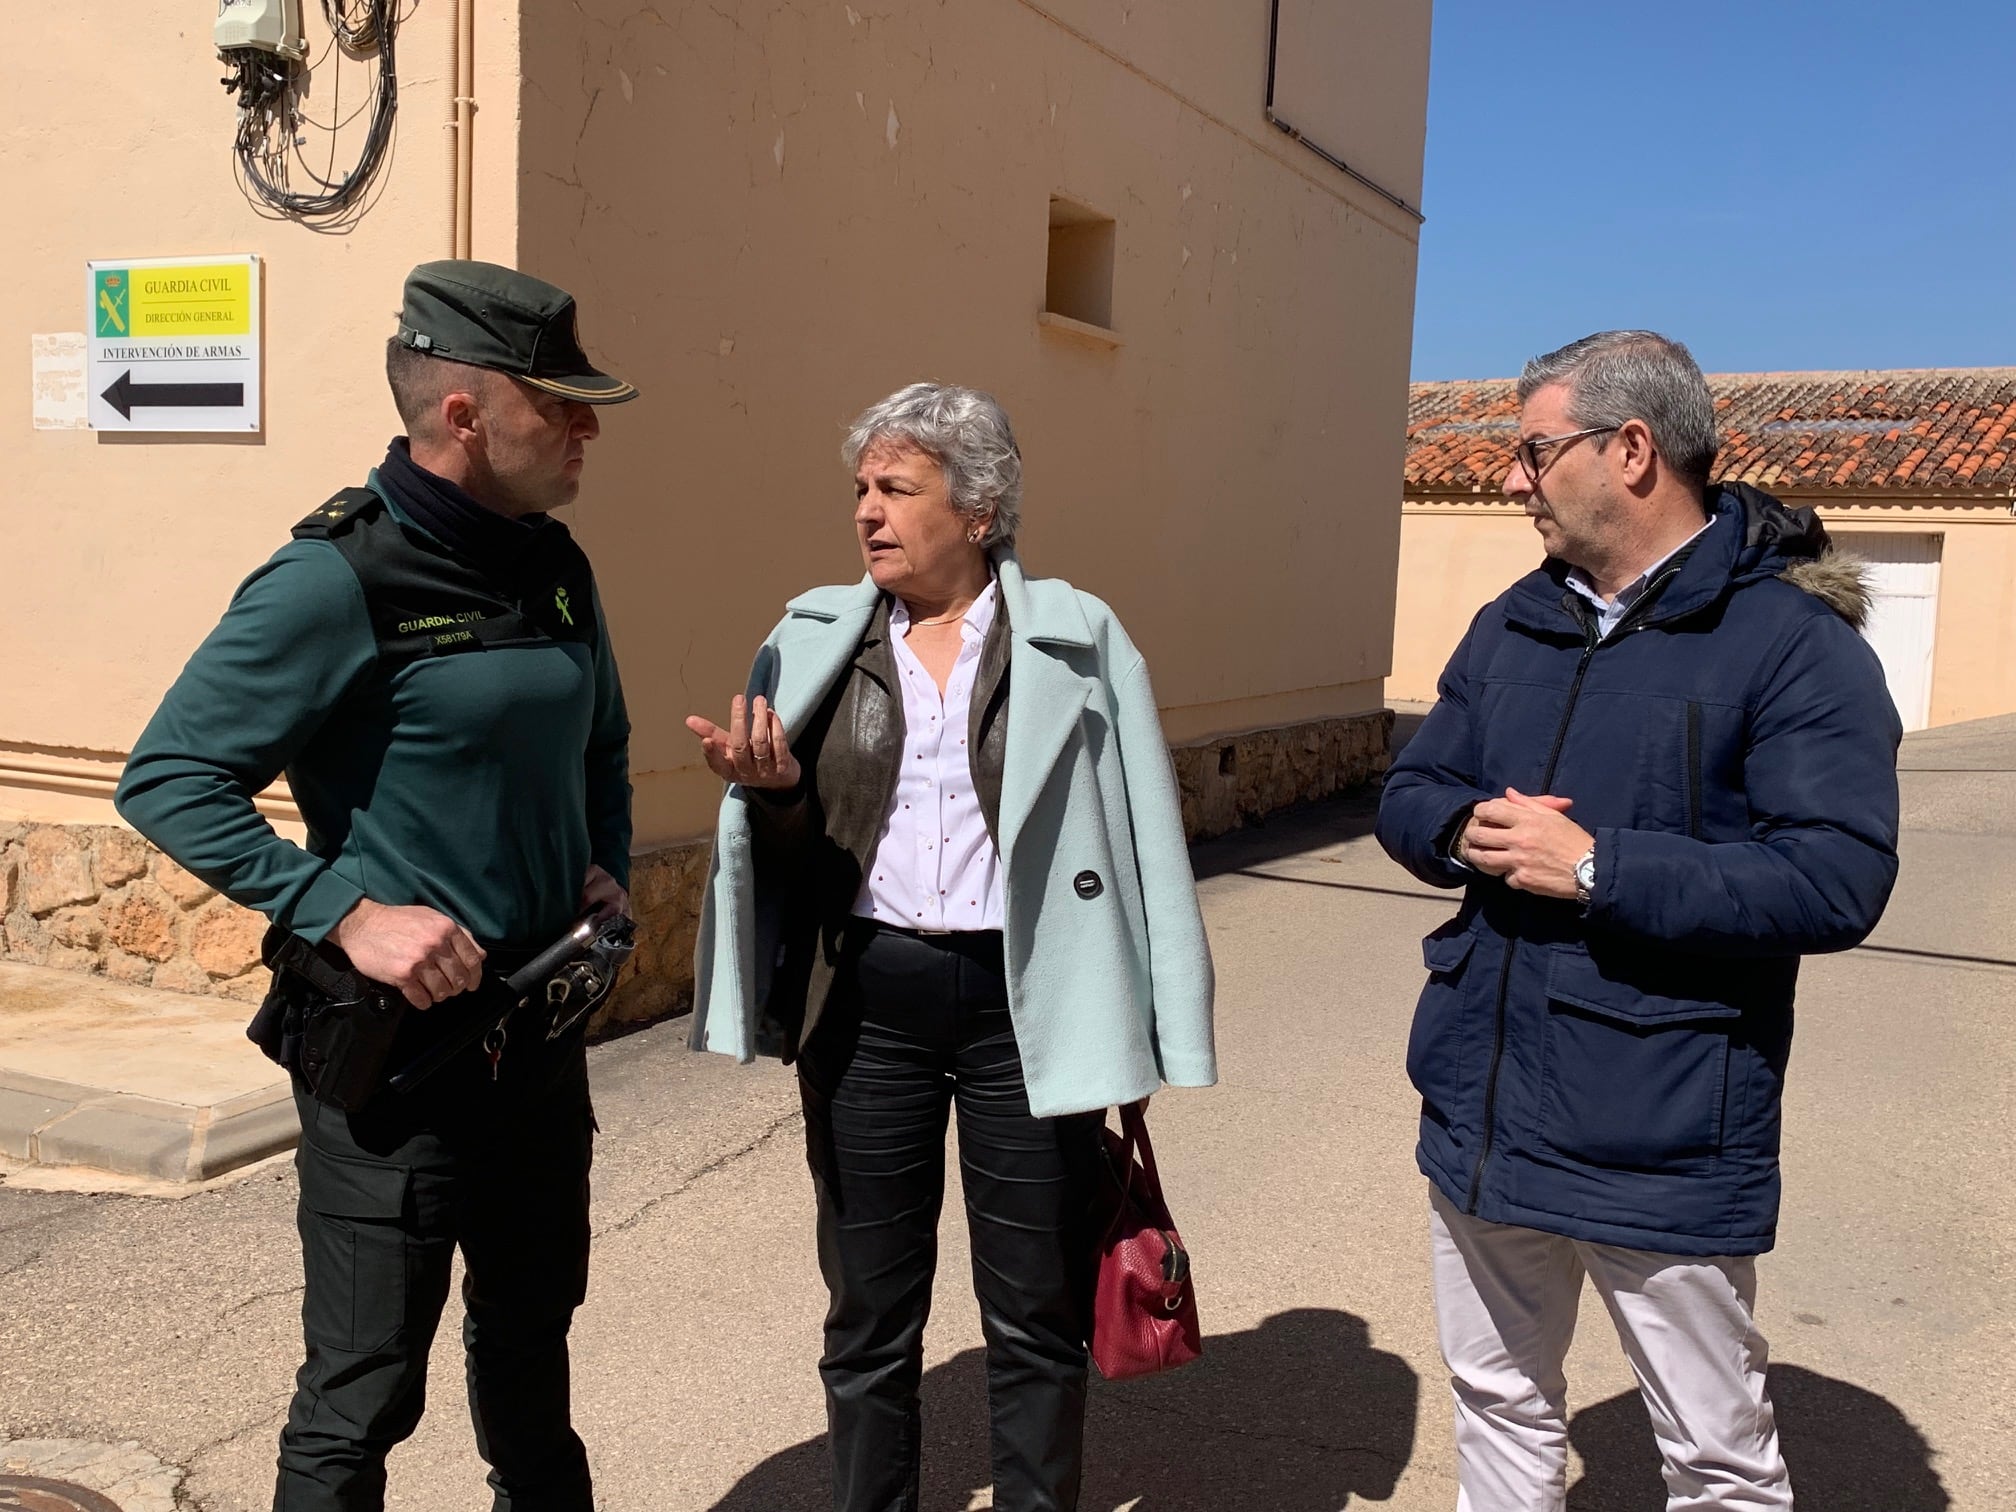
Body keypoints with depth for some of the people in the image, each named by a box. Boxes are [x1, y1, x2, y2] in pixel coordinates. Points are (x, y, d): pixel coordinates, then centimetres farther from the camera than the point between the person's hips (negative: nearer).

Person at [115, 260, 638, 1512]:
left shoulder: (556, 567, 6)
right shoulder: (340, 579, -17)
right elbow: (168, 776, -17)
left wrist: (609, 869, 6)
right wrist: (346, 914, -23)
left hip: (542, 1032, 7)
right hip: (395, 1047, -7)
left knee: (530, 1338, 25)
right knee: (362, 1394, 5)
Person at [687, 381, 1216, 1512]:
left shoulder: (1079, 638, -2)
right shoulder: (817, 639, 5)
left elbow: (1147, 841, 0)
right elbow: (794, 853, 6)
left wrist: (1149, 1043, -4)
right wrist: (773, 789, -17)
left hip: (1028, 1005, -2)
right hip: (866, 999, 2)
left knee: (1038, 1314, 10)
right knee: (870, 1313, 14)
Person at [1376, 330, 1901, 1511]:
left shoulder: (1794, 639, -14)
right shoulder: (1513, 626, 8)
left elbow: (1837, 881, -23)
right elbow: (1410, 793, 11)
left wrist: (1593, 866, -24)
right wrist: (1465, 831, -12)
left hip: (1663, 1145, -6)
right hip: (1482, 1115, 7)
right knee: (1500, 1406, 23)